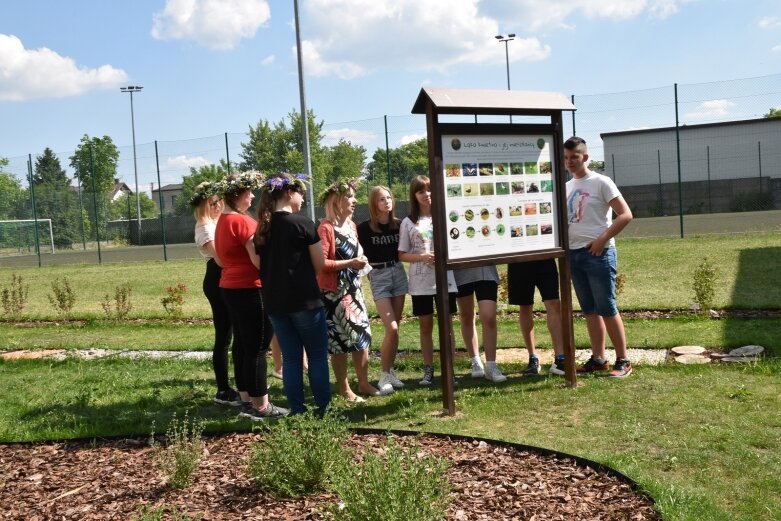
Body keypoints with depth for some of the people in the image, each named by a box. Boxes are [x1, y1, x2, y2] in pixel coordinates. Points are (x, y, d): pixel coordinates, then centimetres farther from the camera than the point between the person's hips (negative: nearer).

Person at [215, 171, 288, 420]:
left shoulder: (222, 222, 14)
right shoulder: (242, 221, -17)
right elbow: (259, 259, -19)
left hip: (231, 287, 10)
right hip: (250, 289, -10)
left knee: (243, 345, 14)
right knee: (257, 348, -4)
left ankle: (246, 400, 20)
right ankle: (260, 406, 1)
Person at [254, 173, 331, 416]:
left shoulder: (263, 227, 5)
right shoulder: (302, 223, -11)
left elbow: (261, 263, 12)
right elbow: (319, 263, -5)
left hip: (274, 301, 5)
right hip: (304, 299, -5)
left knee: (290, 356, 11)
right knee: (317, 354, 7)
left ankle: (296, 410, 13)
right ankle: (323, 407, 9)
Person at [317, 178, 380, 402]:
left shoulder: (351, 225, 9)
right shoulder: (326, 228, -16)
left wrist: (360, 259, 4)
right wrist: (350, 263, -24)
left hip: (353, 290, 8)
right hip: (334, 293, -8)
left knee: (363, 335, 10)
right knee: (339, 341, 1)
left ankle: (364, 383, 23)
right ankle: (344, 389, 13)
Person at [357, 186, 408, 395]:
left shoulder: (398, 224, 4)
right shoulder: (365, 227, -8)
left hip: (398, 272, 5)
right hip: (378, 276, -4)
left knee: (395, 328, 7)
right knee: (391, 328, -13)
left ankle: (391, 371, 19)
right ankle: (384, 375, 1)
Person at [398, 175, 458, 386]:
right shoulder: (408, 222, 3)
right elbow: (402, 255, 2)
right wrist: (422, 257, -14)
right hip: (420, 282, 0)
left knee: (446, 324, 4)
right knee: (425, 326, 7)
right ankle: (428, 370, 15)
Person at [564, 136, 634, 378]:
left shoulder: (600, 182, -6)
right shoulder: (567, 187, 14)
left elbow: (625, 214, -11)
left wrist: (602, 239, -16)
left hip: (598, 253, -7)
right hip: (574, 253, 7)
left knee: (607, 309, -5)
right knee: (589, 310, 9)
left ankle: (623, 361, 2)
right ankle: (598, 358, 16)